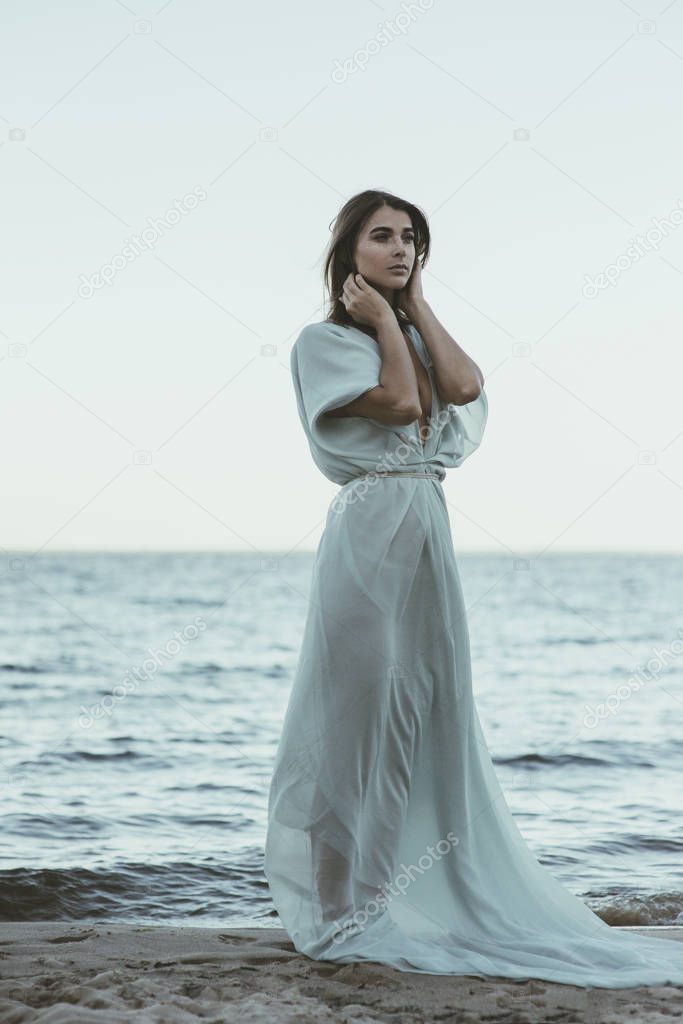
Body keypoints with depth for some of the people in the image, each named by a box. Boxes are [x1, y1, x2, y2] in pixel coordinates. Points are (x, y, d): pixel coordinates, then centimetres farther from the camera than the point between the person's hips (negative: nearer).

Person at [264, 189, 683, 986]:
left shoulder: (416, 337, 19)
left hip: (429, 533, 7)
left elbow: (464, 387, -2)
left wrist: (414, 304, 4)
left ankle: (425, 889, 16)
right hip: (369, 531, -7)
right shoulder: (325, 342, -1)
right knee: (362, 709, -4)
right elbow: (398, 401, -14)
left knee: (434, 712, 8)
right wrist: (383, 319, -3)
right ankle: (350, 898, 4)